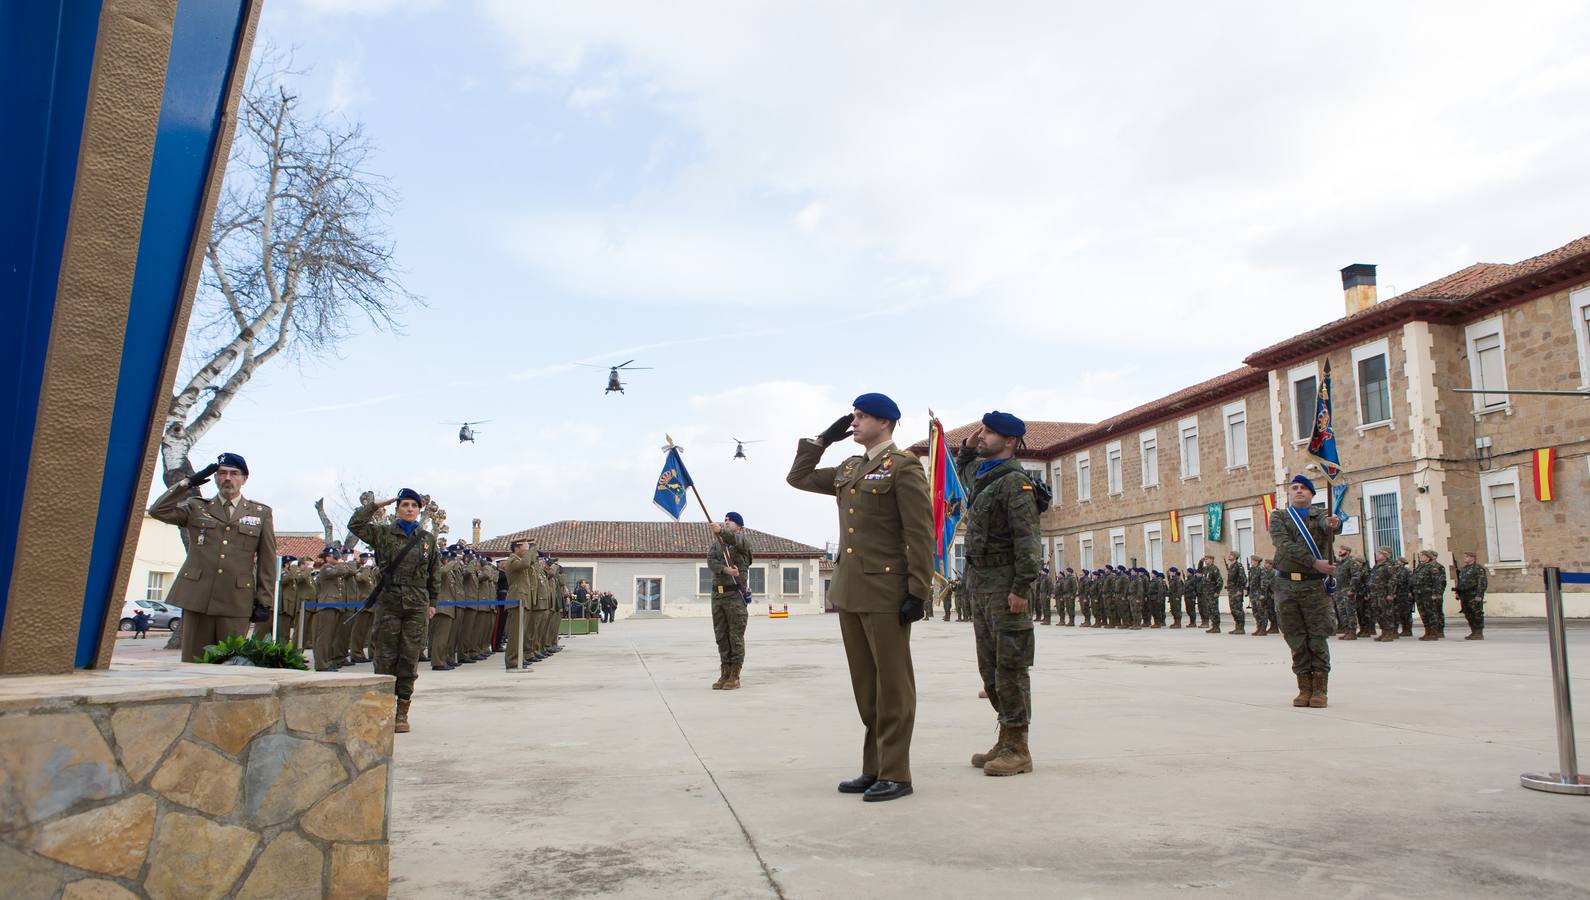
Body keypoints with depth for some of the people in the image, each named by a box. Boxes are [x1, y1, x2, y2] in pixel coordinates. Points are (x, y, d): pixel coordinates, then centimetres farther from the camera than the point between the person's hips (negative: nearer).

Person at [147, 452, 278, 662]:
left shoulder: (261, 513, 12)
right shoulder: (196, 507, 15)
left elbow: (267, 562, 9)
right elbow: (158, 510, 0)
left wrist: (264, 601, 4)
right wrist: (188, 483, 0)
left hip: (236, 603, -1)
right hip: (197, 597, 1)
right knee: (192, 662, 2)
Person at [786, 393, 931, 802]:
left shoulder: (905, 467, -7)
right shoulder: (848, 470, 16)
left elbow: (921, 534, -12)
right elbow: (798, 477, 25)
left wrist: (918, 592, -16)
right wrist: (823, 439, 17)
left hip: (886, 593, -8)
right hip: (849, 592, 8)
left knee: (892, 686, 1)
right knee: (865, 686, 12)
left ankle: (895, 775, 9)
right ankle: (874, 769, 21)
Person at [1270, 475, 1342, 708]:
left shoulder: (1320, 515, 10)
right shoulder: (1278, 517, 10)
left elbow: (1329, 525, -15)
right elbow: (1285, 545, -7)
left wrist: (1334, 524, -40)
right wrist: (1315, 563, -17)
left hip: (1315, 585, -1)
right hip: (1286, 585, 1)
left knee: (1318, 638, -1)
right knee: (1296, 639, 4)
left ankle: (1319, 689, 7)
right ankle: (1304, 688, 12)